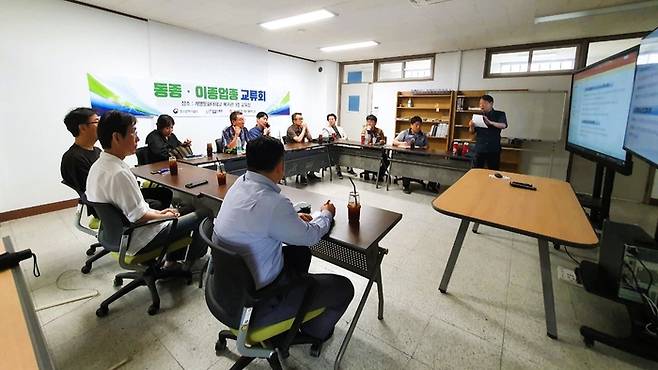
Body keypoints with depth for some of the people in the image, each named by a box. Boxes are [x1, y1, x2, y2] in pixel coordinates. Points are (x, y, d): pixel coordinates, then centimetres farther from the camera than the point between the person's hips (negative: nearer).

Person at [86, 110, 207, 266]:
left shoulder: (97, 166, 1)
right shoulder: (119, 174, -30)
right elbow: (139, 217, -25)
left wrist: (157, 212, 7)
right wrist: (164, 216, -7)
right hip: (138, 241, -10)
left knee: (174, 210, 26)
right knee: (200, 217, -1)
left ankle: (172, 261, 28)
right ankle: (188, 265, 21)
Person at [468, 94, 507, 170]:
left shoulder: (500, 114, 2)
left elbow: (503, 125, -16)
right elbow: (471, 132, 9)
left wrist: (490, 122, -33)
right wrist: (471, 126, -14)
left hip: (493, 149, -2)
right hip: (479, 149, 2)